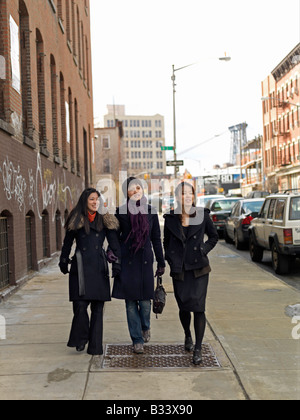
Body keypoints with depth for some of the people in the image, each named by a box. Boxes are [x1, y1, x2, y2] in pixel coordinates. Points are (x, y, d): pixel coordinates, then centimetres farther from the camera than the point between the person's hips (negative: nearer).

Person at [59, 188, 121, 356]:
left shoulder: (105, 219, 8)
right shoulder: (76, 220, 7)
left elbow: (114, 243, 4)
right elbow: (67, 243, 15)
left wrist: (117, 263, -6)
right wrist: (64, 262, 13)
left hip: (99, 267, 1)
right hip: (80, 267, -1)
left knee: (97, 308, 3)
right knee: (80, 305, -10)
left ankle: (95, 346, 13)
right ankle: (81, 339, 14)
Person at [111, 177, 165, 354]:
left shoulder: (151, 211, 5)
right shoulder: (121, 212, -1)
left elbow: (156, 238, 10)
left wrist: (161, 263, 11)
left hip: (145, 261, 1)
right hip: (127, 261, -1)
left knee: (145, 300, 1)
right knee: (131, 302, 2)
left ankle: (145, 327, 33)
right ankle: (137, 339, 15)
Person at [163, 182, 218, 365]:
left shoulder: (203, 215, -1)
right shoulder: (170, 219, 2)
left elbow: (214, 236, 13)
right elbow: (166, 243, 15)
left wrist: (204, 250, 0)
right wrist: (171, 260, 3)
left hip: (199, 269, -1)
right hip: (179, 271, 2)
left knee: (198, 307, -8)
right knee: (183, 307, 11)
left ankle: (198, 348, 1)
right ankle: (188, 336, 40)